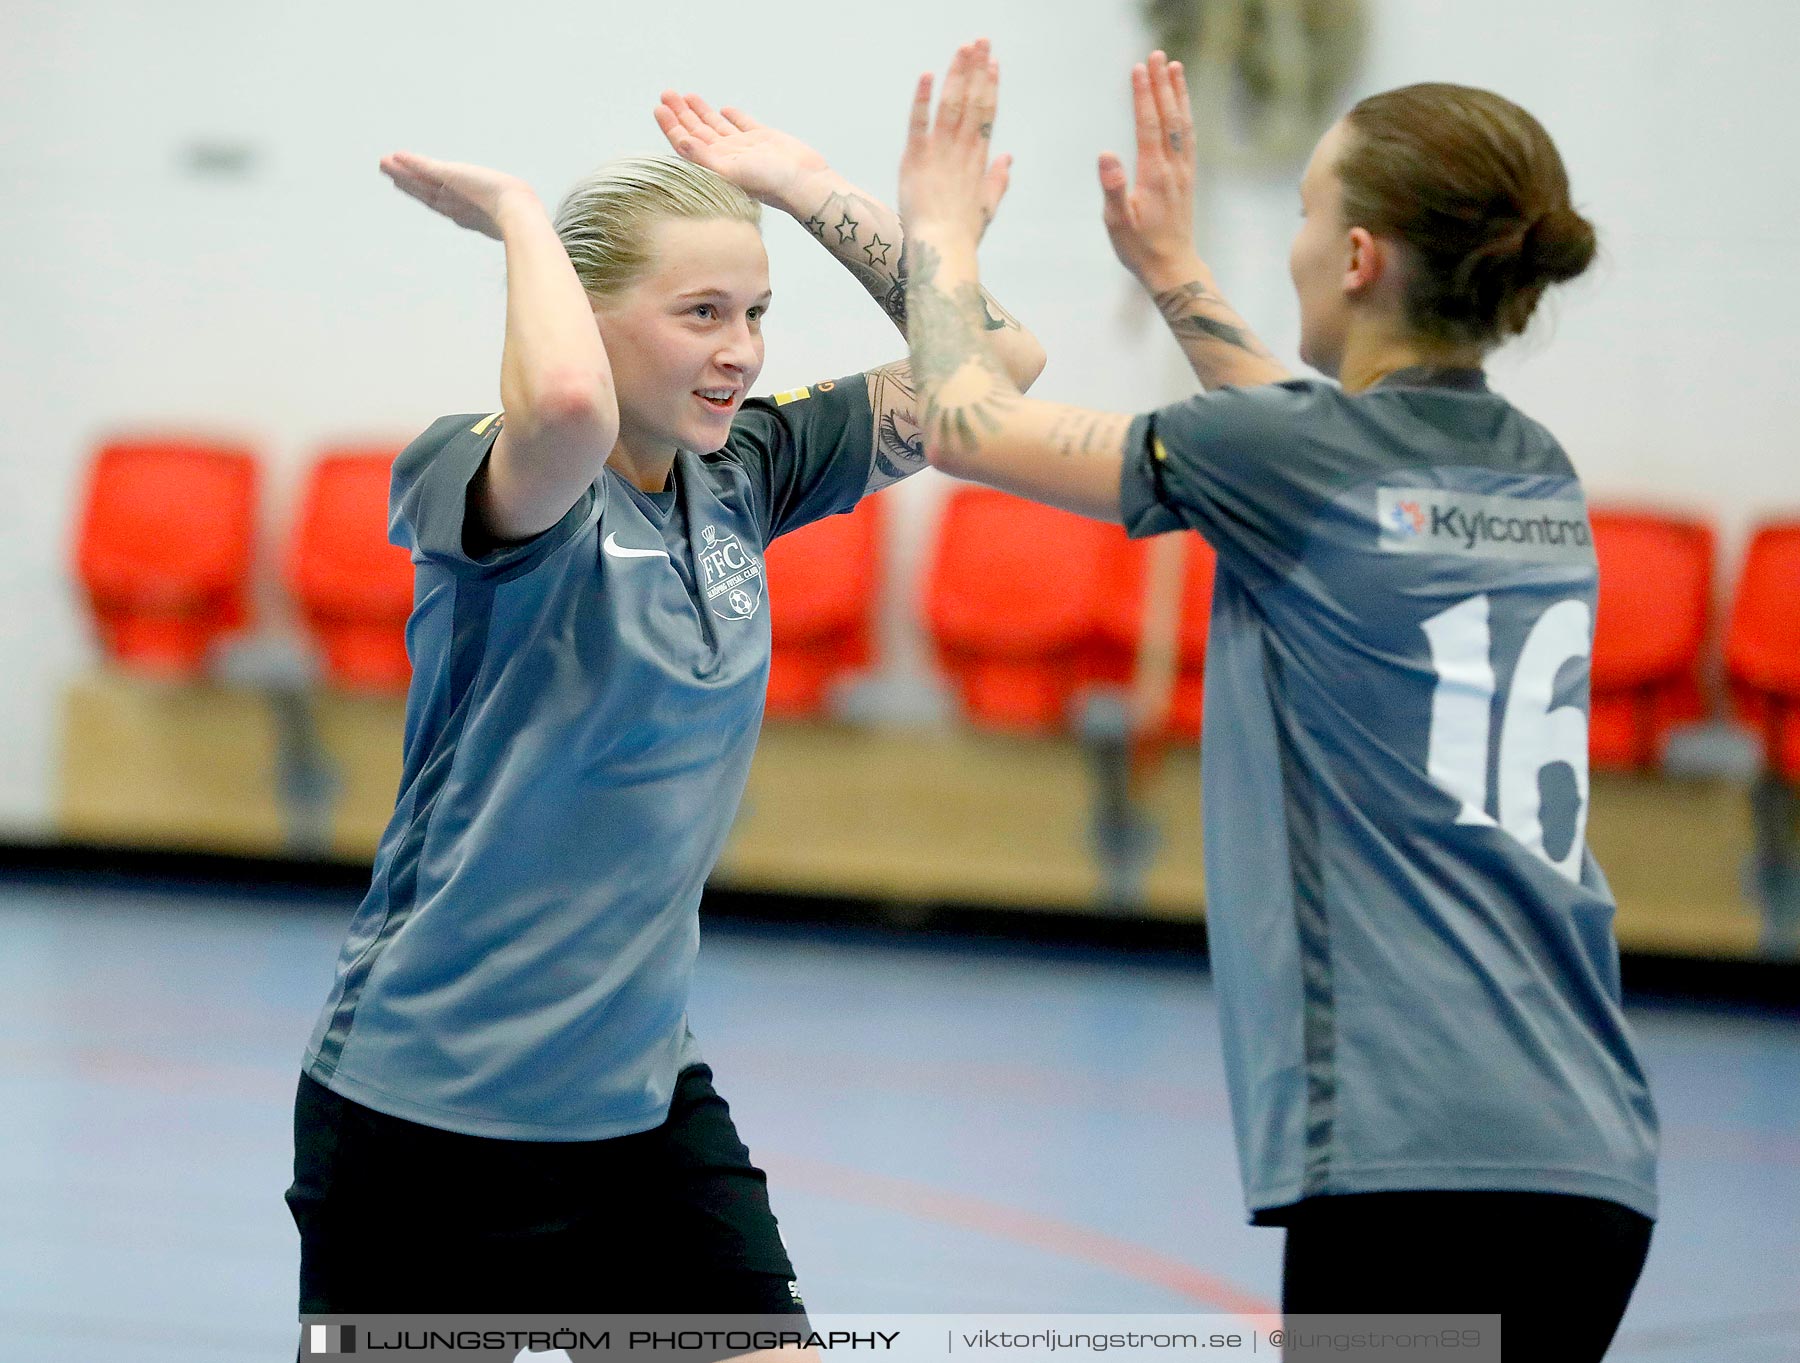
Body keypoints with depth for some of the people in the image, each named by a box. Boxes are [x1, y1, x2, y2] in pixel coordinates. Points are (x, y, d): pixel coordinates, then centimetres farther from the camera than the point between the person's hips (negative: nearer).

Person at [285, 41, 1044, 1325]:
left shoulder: (740, 476, 3)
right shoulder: (505, 487, -16)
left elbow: (989, 361, 3)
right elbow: (565, 406, -41)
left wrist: (804, 185, 0)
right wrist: (518, 211, -23)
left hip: (644, 1094, 6)